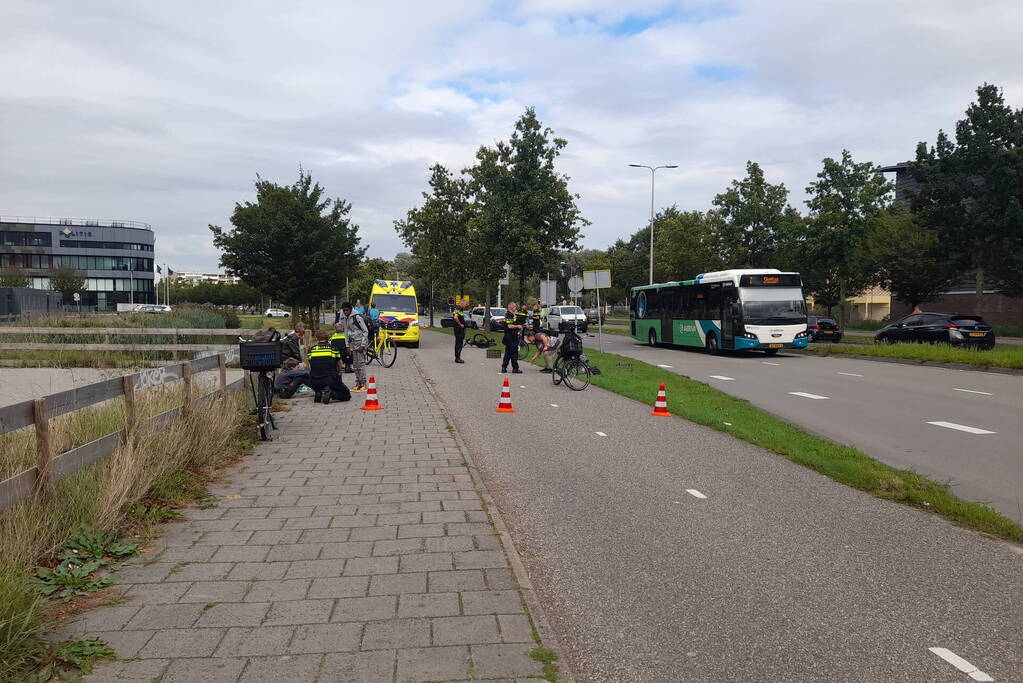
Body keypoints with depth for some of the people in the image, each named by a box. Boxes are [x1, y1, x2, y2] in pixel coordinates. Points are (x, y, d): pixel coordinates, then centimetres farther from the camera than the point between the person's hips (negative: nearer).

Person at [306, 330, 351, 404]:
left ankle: (318, 393, 6)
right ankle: (331, 393, -13)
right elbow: (340, 366, 17)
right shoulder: (333, 348, 4)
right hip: (331, 381, -2)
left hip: (315, 383, 2)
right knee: (347, 395, 17)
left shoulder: (311, 349, 6)